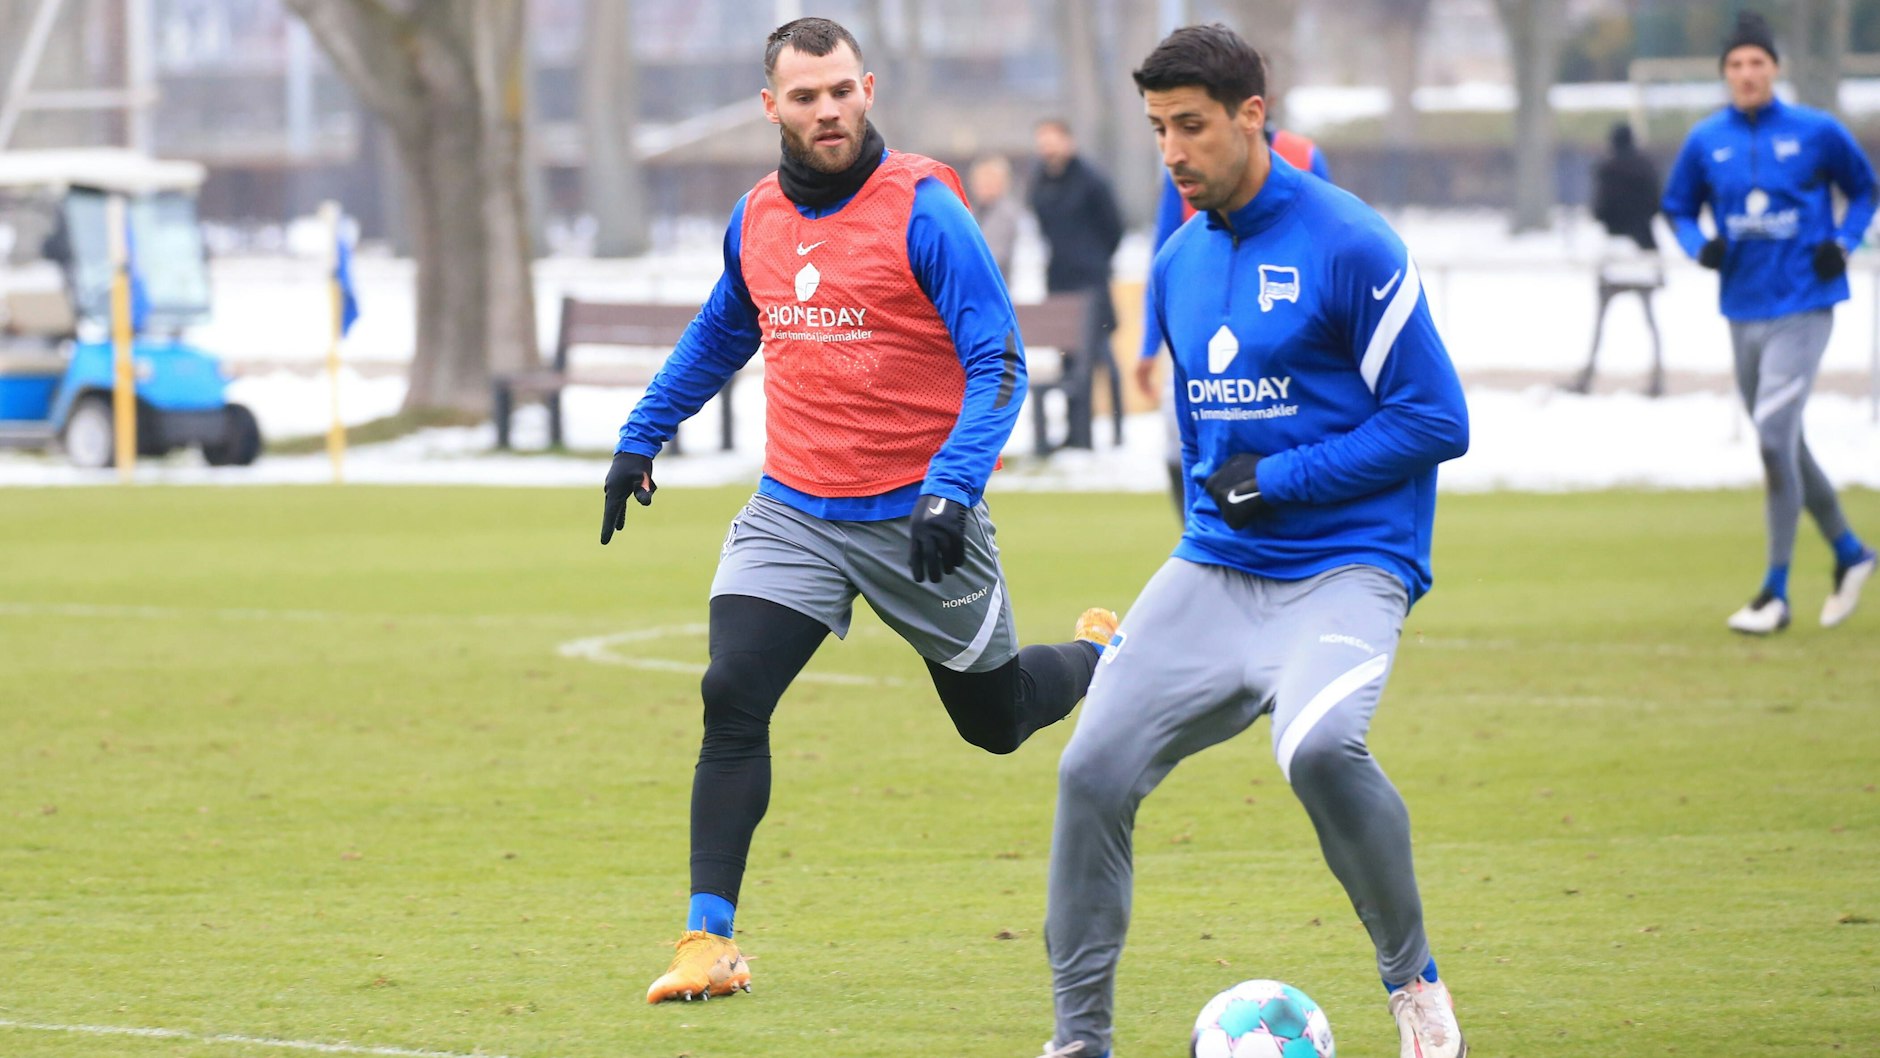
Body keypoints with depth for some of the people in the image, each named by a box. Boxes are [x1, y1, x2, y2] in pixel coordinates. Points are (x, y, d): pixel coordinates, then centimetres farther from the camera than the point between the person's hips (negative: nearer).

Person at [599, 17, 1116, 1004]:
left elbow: (998, 364, -17)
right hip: (791, 510, 4)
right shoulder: (756, 217, 4)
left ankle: (1103, 658, 48)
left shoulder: (922, 210, -15)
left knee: (996, 718, 13)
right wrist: (640, 437, 21)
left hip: (916, 517, -4)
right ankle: (709, 942, -13)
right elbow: (717, 336, 24)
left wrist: (953, 491, -28)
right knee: (731, 698, -16)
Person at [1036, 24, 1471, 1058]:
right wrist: (1212, 511, 13)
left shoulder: (1347, 245, -10)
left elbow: (1435, 420, -11)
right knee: (1092, 771, -7)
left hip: (1346, 566, -6)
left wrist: (1279, 482, -13)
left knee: (1319, 746, -33)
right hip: (1212, 572, 6)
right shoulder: (1177, 263, 11)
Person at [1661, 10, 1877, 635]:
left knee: (1775, 436, -16)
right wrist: (1699, 246, -5)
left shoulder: (1816, 132, -3)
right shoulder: (1705, 142, 4)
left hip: (1802, 307, -5)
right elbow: (1678, 207, 15)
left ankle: (1776, 592, -10)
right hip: (1743, 312, 5)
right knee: (1782, 446, 13)